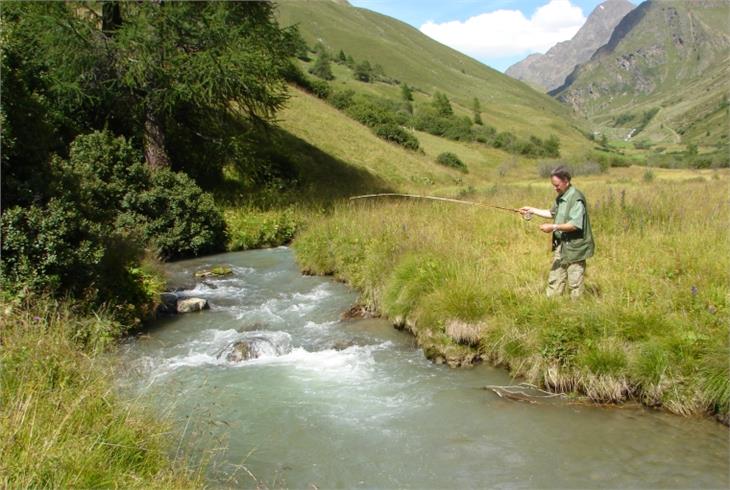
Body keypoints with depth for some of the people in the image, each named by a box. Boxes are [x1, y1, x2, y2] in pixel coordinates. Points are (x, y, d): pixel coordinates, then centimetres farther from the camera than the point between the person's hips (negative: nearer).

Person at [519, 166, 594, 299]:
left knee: (574, 283, 1)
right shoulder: (560, 197, 10)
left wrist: (554, 227, -25)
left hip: (574, 248, -9)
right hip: (560, 245, 9)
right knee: (554, 280, 13)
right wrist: (532, 210, 16)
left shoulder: (576, 198, -19)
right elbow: (552, 213, 24)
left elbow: (575, 224, -25)